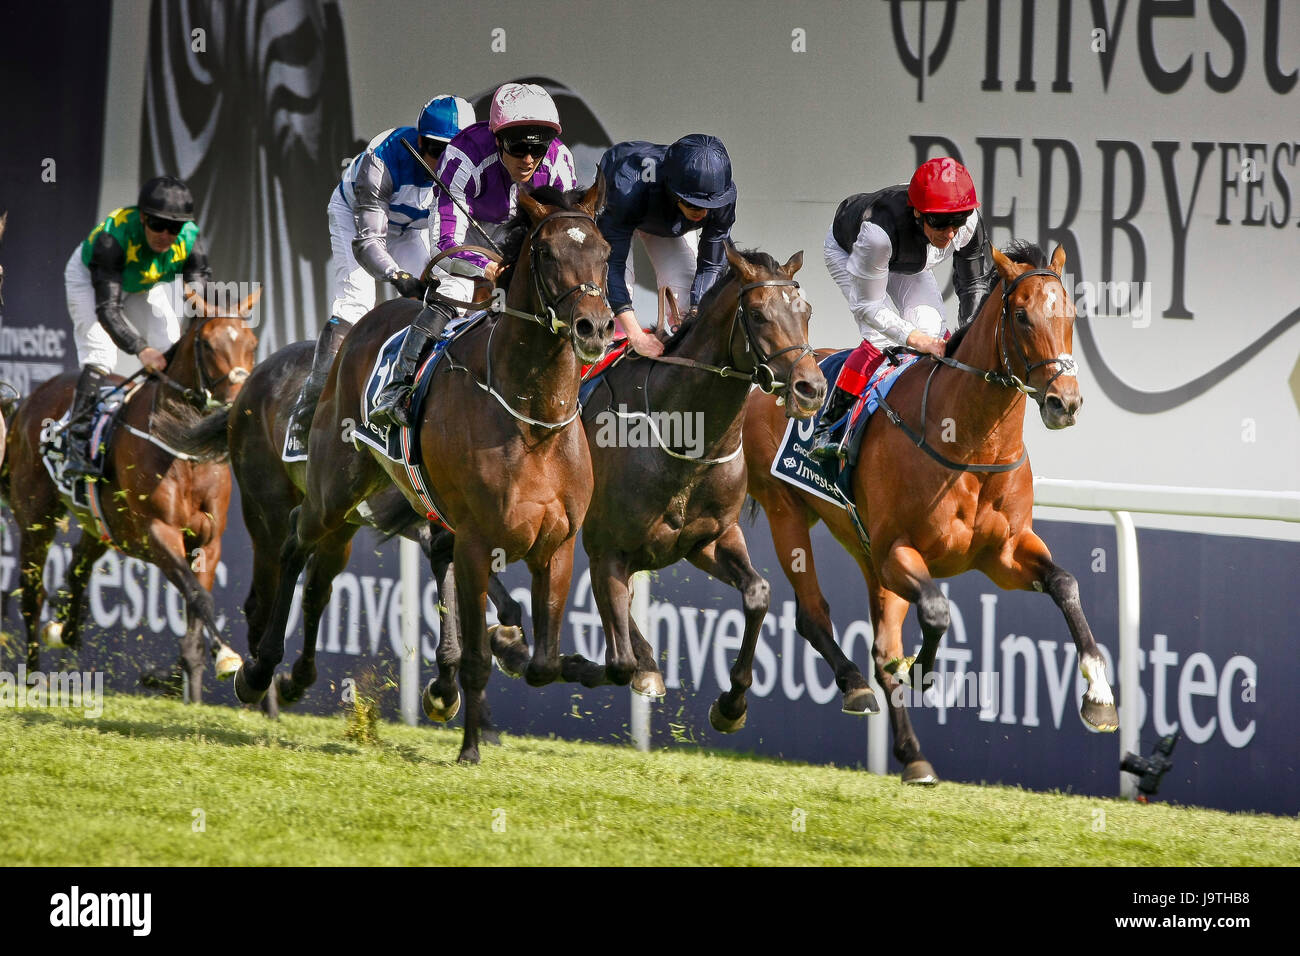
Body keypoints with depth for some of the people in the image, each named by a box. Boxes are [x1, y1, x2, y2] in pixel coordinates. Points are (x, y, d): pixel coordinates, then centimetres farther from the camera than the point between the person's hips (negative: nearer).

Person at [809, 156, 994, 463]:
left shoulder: (969, 221, -34)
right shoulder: (880, 229, -48)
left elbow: (976, 284, -16)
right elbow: (867, 306, -37)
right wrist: (917, 339, -47)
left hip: (908, 265, 5)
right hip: (847, 251, -5)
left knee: (931, 329, -16)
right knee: (881, 339, -23)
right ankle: (828, 428, -14)